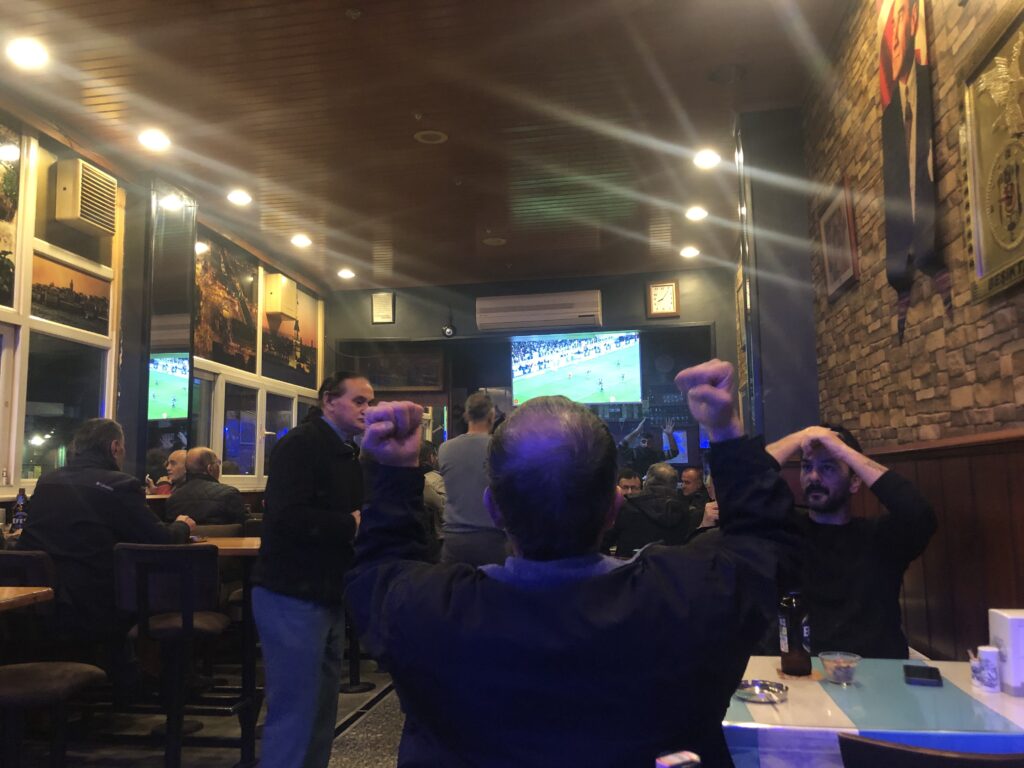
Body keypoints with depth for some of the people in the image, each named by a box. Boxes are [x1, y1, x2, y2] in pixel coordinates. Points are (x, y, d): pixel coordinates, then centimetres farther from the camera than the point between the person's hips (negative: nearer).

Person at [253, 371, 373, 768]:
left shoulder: (349, 453, 16)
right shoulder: (301, 444, -14)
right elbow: (287, 516, -27)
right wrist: (351, 525, -18)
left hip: (327, 594, 9)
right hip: (293, 596, -9)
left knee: (322, 709, 17)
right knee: (295, 712, -3)